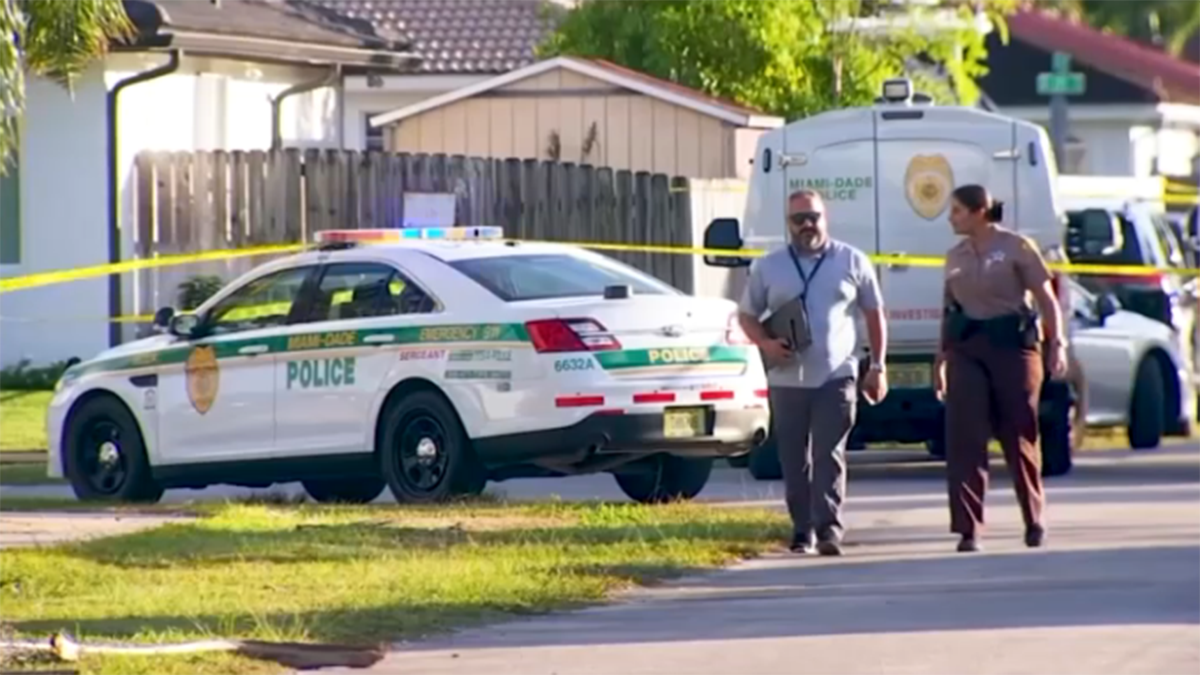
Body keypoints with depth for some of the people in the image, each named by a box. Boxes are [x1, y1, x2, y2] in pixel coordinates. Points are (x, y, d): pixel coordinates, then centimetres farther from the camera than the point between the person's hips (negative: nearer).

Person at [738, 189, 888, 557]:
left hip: (836, 377, -2)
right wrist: (765, 343, -8)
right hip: (787, 378, 2)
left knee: (830, 455, -12)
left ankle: (829, 527, -17)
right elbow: (747, 315, 13)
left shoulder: (852, 261, 5)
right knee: (794, 460, 5)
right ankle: (803, 530, 14)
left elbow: (874, 315, 10)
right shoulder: (768, 267, 8)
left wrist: (878, 367, 5)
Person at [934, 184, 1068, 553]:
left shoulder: (1016, 247, -4)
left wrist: (1056, 344, -12)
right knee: (963, 438, -8)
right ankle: (968, 528, -10)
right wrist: (941, 358, 15)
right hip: (966, 350, 4)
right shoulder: (955, 256, 11)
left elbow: (1046, 299, -4)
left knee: (1020, 437, 6)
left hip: (1013, 346, -4)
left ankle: (1034, 520, 24)